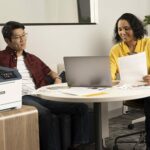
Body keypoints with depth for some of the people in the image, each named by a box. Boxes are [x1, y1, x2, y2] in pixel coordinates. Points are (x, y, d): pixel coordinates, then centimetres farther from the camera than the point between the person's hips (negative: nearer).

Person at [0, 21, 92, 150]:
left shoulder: (32, 59, 30)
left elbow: (50, 72, 34)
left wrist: (57, 79, 15)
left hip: (40, 96, 6)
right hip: (21, 98, -6)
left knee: (81, 107, -13)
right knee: (44, 113, -41)